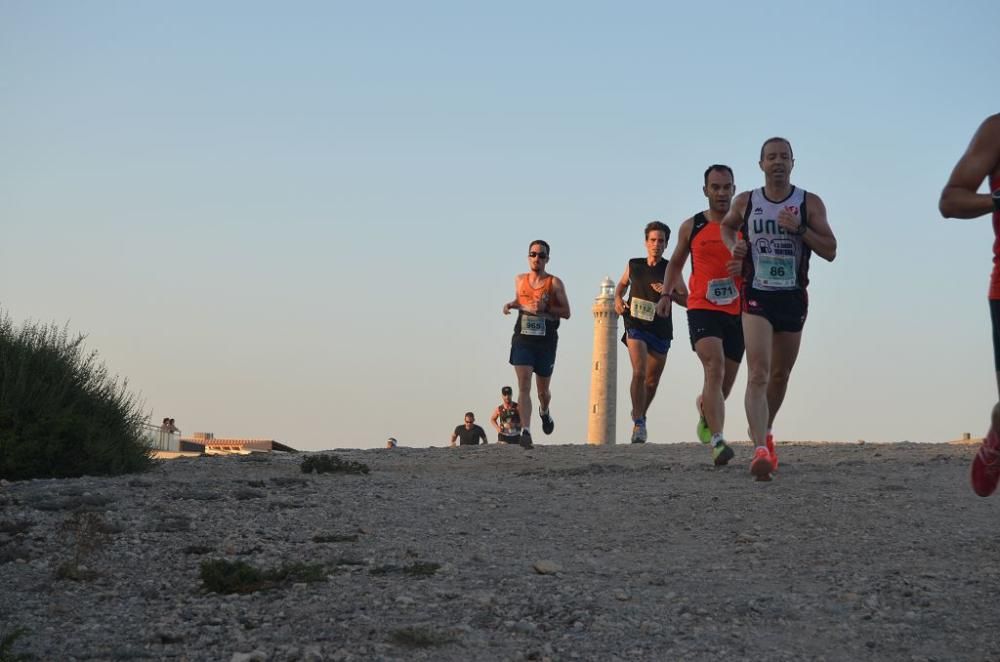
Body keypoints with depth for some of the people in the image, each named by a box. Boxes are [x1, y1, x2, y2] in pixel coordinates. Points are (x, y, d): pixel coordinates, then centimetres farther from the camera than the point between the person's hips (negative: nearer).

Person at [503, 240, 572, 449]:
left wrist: (545, 308, -19)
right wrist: (512, 305, 3)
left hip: (546, 342, -1)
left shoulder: (555, 283, -4)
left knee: (543, 390, 15)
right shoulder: (519, 280, 6)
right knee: (523, 386, -16)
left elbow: (566, 312, -4)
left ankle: (544, 412, 49)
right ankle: (525, 431, -21)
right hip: (522, 340, 1)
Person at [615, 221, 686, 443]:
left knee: (652, 380, 12)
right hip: (636, 326, -1)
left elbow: (686, 300, 1)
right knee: (639, 372, -21)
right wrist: (618, 298, 3)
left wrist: (669, 293, -17)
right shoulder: (633, 265, 3)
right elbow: (622, 284, 23)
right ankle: (638, 423, -16)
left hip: (661, 330, 1)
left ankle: (639, 414, 37)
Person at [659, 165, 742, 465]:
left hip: (736, 313, 2)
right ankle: (717, 441, -32)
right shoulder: (691, 227, 6)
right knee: (714, 368, -25)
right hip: (702, 309, -2)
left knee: (725, 383, 12)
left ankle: (703, 408, 48)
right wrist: (666, 294, 12)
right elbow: (676, 263, 21)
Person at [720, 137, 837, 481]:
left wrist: (799, 228, -18)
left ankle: (764, 432, 40)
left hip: (793, 298, 2)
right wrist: (733, 246, 2)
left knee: (780, 375, 16)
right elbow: (727, 225, 23)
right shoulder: (745, 202, 2)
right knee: (758, 374, -18)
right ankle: (760, 449, -28)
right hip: (756, 296, -2)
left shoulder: (810, 203, -1)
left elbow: (830, 251, -4)